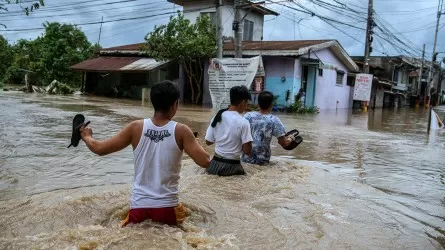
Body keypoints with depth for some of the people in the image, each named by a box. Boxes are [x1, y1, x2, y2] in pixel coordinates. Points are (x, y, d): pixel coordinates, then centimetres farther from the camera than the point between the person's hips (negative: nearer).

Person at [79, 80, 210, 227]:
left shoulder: (136, 127, -5)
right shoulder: (181, 131, -9)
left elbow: (99, 149, 1)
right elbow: (205, 162, -12)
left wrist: (86, 136, 23)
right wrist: (195, 143, 8)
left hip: (139, 206, 2)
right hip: (167, 208, -2)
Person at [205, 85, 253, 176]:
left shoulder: (217, 116, 0)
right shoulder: (243, 122, -15)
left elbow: (208, 141, 8)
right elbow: (247, 151, -14)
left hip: (216, 164, 5)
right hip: (232, 166, -5)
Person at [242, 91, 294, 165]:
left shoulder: (248, 116, -7)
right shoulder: (274, 120, -14)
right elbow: (284, 143, -11)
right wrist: (290, 139, 10)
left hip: (246, 159, 3)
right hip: (262, 161, -2)